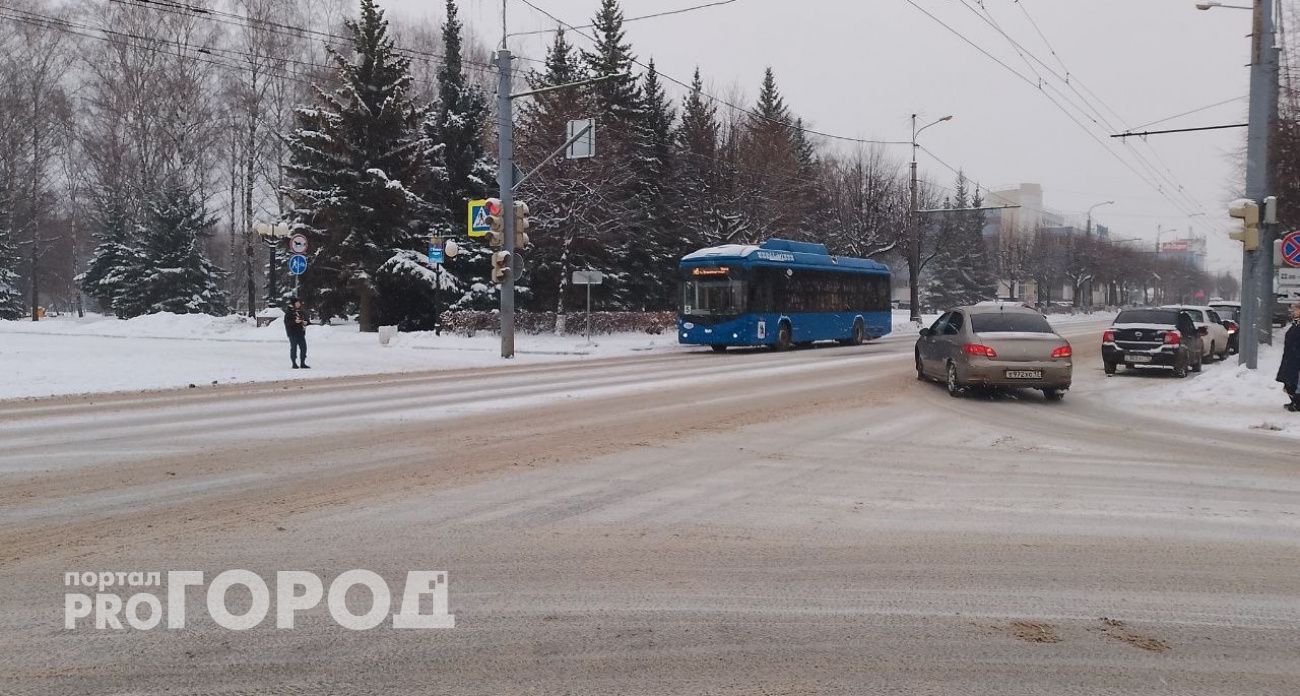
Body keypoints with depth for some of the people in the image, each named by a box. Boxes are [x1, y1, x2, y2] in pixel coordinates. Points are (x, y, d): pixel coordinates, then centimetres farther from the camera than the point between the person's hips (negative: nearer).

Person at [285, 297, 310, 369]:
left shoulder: (302, 312, 15)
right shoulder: (289, 312, -3)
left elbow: (306, 320, 22)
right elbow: (286, 322, -11)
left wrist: (305, 322, -1)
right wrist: (295, 321, -24)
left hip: (301, 333, 6)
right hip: (292, 333, -6)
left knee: (303, 347, 2)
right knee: (293, 348, -2)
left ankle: (302, 363, 10)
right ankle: (294, 364, 5)